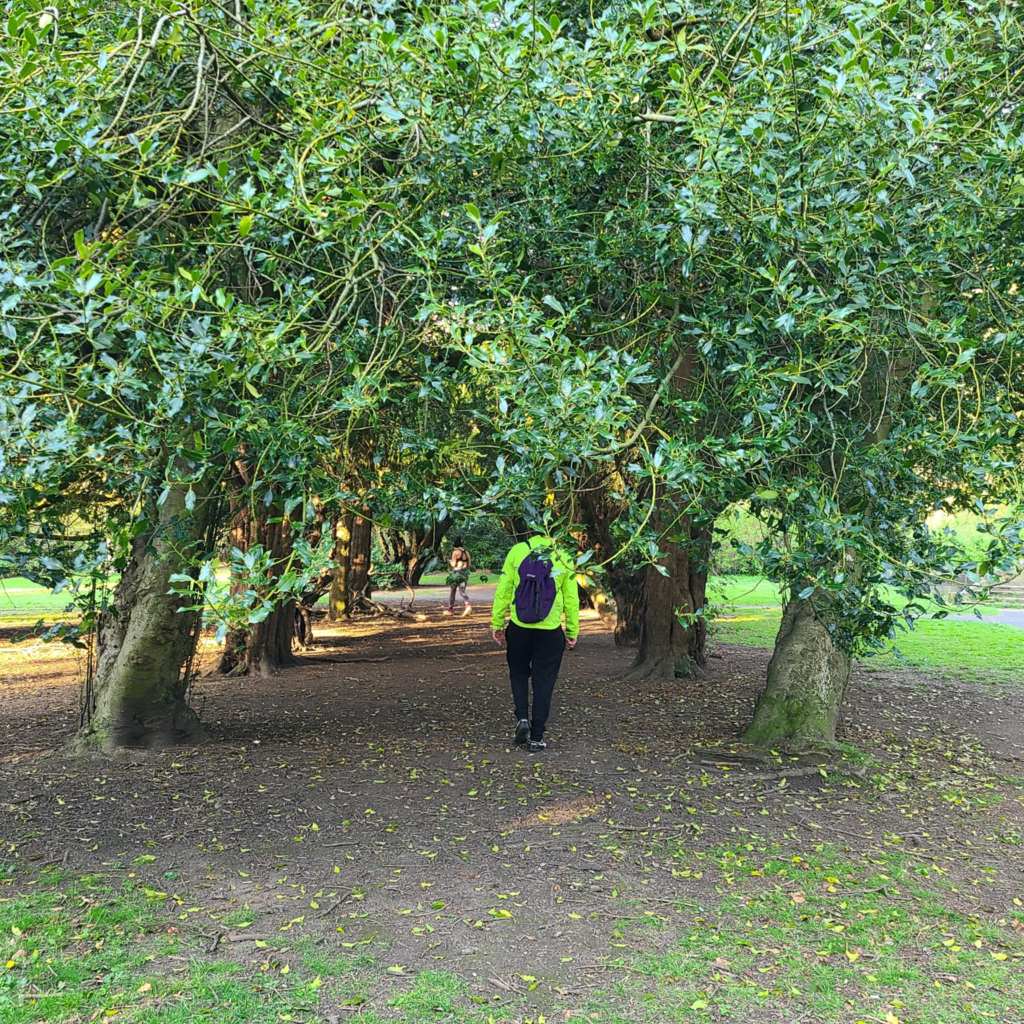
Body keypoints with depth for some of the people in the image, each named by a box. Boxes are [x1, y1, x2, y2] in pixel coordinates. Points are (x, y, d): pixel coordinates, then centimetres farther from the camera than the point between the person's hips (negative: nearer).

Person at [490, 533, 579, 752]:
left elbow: (503, 591, -2)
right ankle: (536, 737, 11)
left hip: (519, 628, 0)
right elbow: (571, 600, 1)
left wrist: (497, 624, 5)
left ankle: (522, 718, 5)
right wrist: (572, 632, 8)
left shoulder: (517, 551, -1)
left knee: (518, 674, 21)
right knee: (543, 683, 8)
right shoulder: (564, 559, 0)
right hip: (550, 633, 0)